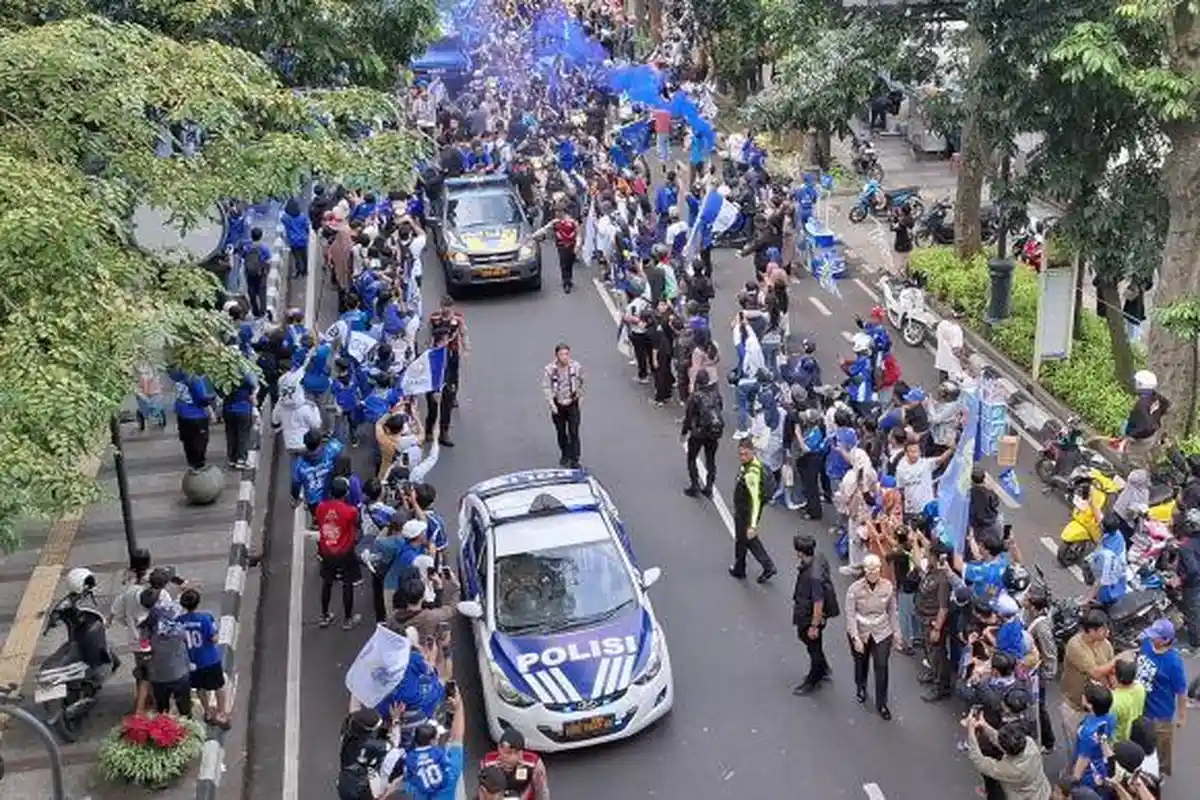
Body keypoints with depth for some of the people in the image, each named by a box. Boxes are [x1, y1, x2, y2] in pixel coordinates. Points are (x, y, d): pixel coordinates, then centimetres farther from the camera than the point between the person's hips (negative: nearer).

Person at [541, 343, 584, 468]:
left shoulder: (576, 366, -11)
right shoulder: (549, 369, -16)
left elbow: (581, 381, 7)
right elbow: (546, 387, -14)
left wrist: (579, 395, 14)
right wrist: (551, 404, -21)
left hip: (572, 404, 0)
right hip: (557, 405, 0)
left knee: (574, 432, -5)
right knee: (561, 432, 15)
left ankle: (574, 459, 0)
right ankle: (565, 455, 35)